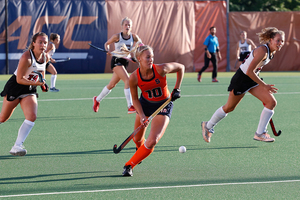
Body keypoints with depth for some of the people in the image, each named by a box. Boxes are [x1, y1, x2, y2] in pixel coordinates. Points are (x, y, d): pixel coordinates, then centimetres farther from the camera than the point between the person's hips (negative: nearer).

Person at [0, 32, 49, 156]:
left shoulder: (46, 57, -4)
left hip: (30, 90, 5)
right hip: (15, 87, -5)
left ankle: (17, 146, -16)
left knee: (32, 117, -16)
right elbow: (19, 79, -23)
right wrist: (35, 83, -33)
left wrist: (43, 81, 14)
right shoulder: (26, 57, -25)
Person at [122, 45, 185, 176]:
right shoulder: (134, 78, -22)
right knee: (137, 139, 16)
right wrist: (142, 115, -19)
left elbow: (181, 67, -8)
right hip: (145, 104, 2)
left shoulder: (161, 69, -27)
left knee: (152, 141, -19)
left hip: (163, 106, -2)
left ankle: (129, 165, -3)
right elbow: (135, 99, -6)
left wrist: (177, 89, -9)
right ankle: (140, 150, 56)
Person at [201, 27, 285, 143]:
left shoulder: (272, 51, 0)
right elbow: (249, 72, -29)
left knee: (271, 102, -8)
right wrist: (264, 86, -26)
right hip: (242, 78, -8)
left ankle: (260, 133, -2)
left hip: (253, 79, 8)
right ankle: (208, 126, 31)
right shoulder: (262, 51, -29)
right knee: (229, 108, 7)